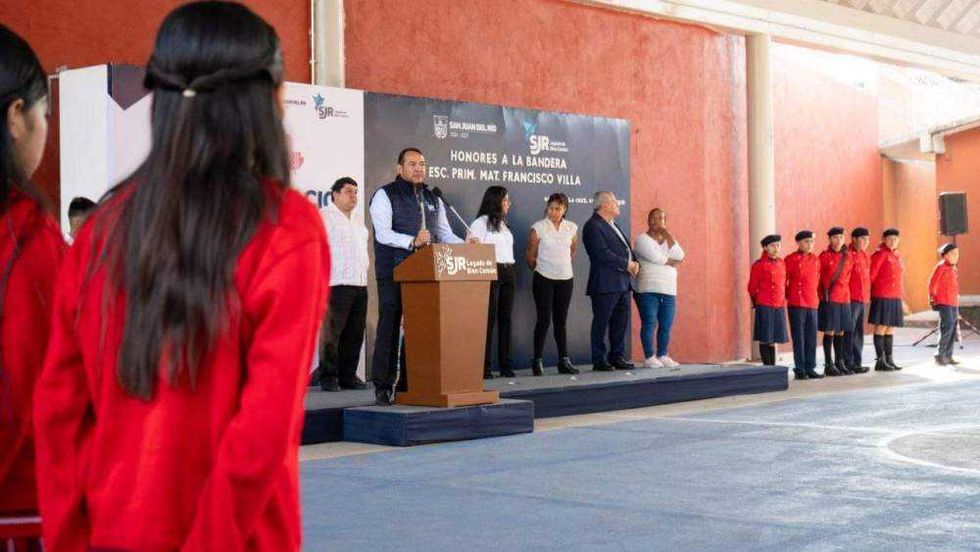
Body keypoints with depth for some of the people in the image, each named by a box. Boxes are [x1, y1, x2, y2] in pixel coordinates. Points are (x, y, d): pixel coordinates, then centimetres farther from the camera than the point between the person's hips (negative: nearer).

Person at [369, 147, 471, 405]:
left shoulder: (433, 200, 19)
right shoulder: (385, 196, -1)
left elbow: (445, 233, 17)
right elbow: (383, 234, -14)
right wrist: (412, 241, -29)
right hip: (393, 272, -5)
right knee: (390, 327, -4)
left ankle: (410, 384, 12)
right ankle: (383, 386, 0)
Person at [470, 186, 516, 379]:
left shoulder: (503, 223, 21)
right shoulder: (480, 223, -3)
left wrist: (510, 267, 15)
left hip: (509, 273, 7)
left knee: (505, 319, 6)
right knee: (489, 319, -8)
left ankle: (506, 366, 9)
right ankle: (484, 368, -6)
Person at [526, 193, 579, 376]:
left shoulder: (572, 228, 5)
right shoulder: (538, 228, -6)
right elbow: (530, 255, 0)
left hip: (565, 278, 4)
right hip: (544, 279, -4)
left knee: (561, 321, 8)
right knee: (544, 319, -6)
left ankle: (564, 361, 10)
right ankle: (537, 361, 0)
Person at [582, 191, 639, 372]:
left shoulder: (614, 225, 21)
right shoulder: (593, 226, -10)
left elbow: (626, 247, 23)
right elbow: (603, 253, -19)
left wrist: (635, 263, 2)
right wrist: (627, 265, -15)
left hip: (622, 282, 9)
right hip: (605, 284, -9)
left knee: (621, 322, 11)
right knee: (601, 322, -3)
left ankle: (616, 357, 19)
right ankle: (599, 361, 2)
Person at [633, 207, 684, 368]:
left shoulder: (668, 240, 18)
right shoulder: (642, 239, 1)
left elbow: (679, 256, -2)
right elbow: (656, 257, -14)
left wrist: (667, 234, -2)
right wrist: (672, 262, 0)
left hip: (669, 290, 5)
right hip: (648, 289, -5)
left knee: (666, 325, 2)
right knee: (649, 323, -8)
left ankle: (662, 355, 12)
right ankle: (649, 357, -4)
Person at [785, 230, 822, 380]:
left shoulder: (815, 260, 10)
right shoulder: (790, 259, -6)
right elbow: (783, 281, -1)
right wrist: (789, 296, 5)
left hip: (812, 304, 5)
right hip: (796, 305, -5)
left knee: (811, 339, 6)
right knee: (799, 338, -2)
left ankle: (810, 368, 13)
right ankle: (800, 370, 3)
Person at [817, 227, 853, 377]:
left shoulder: (847, 257, 9)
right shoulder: (824, 256, -7)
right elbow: (818, 278, -5)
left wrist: (846, 293, 13)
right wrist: (824, 295, -6)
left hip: (844, 298, 5)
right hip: (829, 299, -5)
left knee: (840, 332, 9)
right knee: (830, 332, -3)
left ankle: (840, 363, 16)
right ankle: (829, 365, 2)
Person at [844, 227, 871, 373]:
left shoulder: (865, 256, 15)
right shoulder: (848, 255, -11)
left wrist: (868, 295, 16)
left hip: (863, 299, 9)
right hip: (852, 299, -9)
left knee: (859, 332, 12)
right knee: (850, 332, -6)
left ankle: (856, 363, 18)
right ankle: (848, 363, -2)